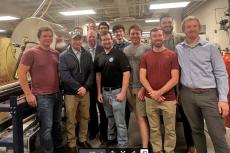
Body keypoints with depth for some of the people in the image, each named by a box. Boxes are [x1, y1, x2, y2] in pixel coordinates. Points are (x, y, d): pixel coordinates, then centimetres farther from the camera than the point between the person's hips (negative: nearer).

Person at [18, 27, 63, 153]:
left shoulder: (55, 53, 8)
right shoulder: (30, 53, -9)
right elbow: (21, 74, -10)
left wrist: (61, 87, 11)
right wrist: (28, 94, -15)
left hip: (57, 94, 6)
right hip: (42, 96, -6)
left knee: (57, 123, 19)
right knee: (47, 127, -1)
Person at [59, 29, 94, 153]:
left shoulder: (87, 55, 7)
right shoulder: (63, 56, -3)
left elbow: (91, 72, 2)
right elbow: (65, 75, -13)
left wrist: (86, 87, -11)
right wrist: (78, 88, -17)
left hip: (85, 92, 4)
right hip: (70, 93, -3)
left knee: (84, 117, 14)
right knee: (71, 120, 7)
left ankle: (82, 140, 32)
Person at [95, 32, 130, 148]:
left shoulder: (119, 54, -10)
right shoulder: (99, 57, 8)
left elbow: (126, 73, -15)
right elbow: (98, 75, 13)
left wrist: (122, 93, -19)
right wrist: (99, 92, 7)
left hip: (117, 91, -5)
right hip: (104, 92, 6)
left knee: (120, 121, 0)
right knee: (109, 118, 20)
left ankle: (123, 145, 14)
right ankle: (111, 138, 37)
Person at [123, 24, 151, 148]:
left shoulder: (147, 49, -3)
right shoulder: (125, 50, 10)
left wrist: (143, 88, -12)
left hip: (141, 87, -4)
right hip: (129, 87, 4)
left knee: (141, 118, -5)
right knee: (137, 116, 12)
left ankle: (144, 147, 1)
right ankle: (146, 139, 28)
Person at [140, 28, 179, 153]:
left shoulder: (172, 55, -1)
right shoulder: (146, 56, 6)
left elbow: (175, 79, -7)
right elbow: (142, 77, 1)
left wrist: (159, 92, -14)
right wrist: (152, 93, -11)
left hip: (168, 99, -2)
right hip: (150, 99, 2)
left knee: (170, 130, 9)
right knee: (154, 129, 12)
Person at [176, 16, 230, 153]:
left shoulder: (210, 47, 0)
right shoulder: (178, 49, 6)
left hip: (209, 94, -2)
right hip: (187, 95, 3)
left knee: (218, 136, -3)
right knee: (196, 131, 16)